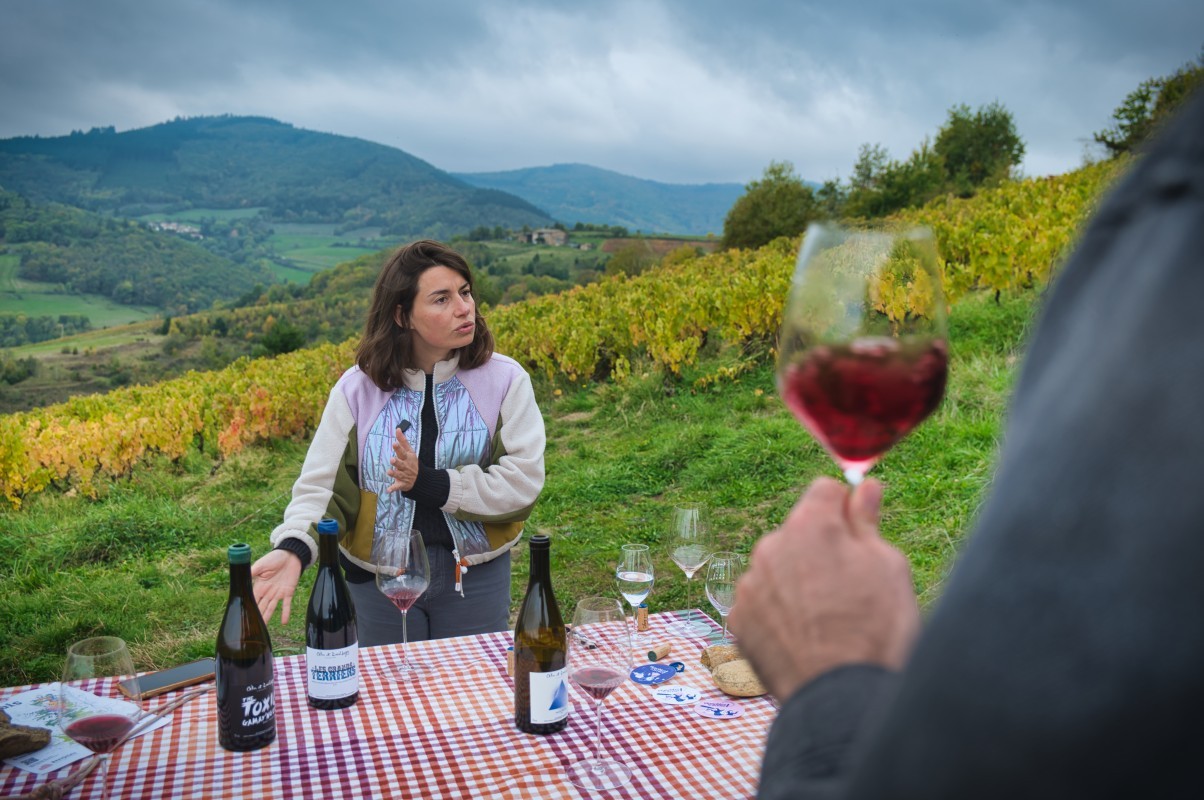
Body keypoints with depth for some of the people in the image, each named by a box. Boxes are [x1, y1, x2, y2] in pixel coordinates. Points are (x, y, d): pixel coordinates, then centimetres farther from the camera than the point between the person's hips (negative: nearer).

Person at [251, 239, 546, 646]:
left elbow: (522, 481, -13)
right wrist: (294, 548, -26)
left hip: (475, 575, 0)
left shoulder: (505, 381, -7)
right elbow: (321, 484, -7)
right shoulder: (357, 389, -5)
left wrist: (427, 484, -20)